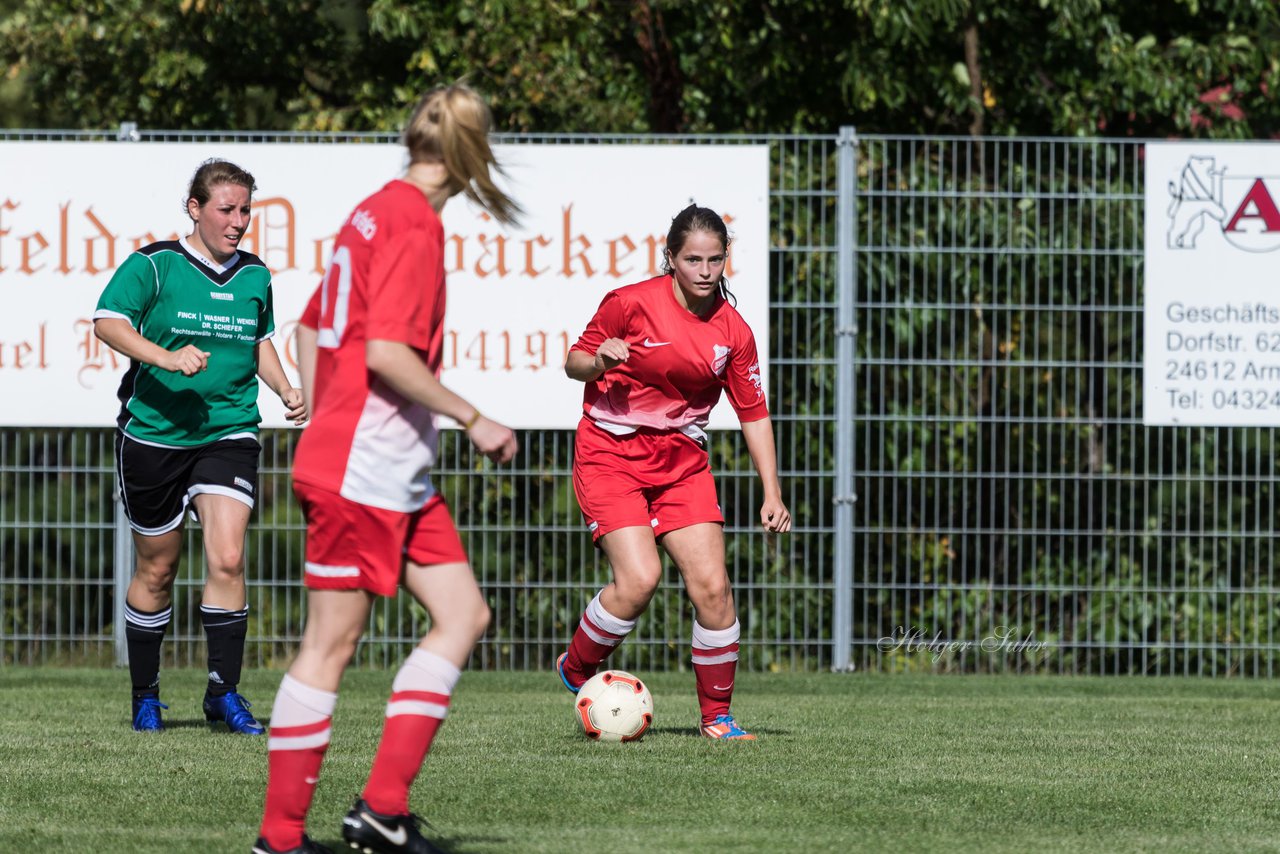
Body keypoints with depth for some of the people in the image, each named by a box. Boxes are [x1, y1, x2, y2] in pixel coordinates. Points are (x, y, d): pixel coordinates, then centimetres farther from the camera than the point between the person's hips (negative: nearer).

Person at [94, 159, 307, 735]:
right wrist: (167, 358, -33)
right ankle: (145, 697, 24)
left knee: (227, 560, -15)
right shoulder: (154, 265, -7)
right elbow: (107, 322, -20)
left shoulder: (254, 275, 8)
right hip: (153, 433, -3)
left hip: (229, 433, 3)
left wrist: (285, 390, 8)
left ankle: (224, 693, -7)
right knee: (156, 570, 7)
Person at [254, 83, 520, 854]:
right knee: (332, 642, -5)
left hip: (398, 478, 10)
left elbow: (312, 329, 21)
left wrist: (323, 429, 23)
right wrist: (473, 420, -15)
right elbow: (387, 352, -22)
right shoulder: (416, 223, -14)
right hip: (366, 470, -10)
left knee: (464, 614, 6)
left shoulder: (377, 214, 15)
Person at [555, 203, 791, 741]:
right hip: (610, 454, -4)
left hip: (681, 461, 4)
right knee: (639, 579, -21)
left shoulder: (732, 331, 0)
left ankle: (716, 716, 6)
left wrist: (772, 494, 2)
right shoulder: (631, 304, -11)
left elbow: (753, 413, 7)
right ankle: (575, 668, 6)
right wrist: (598, 363, -24)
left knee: (711, 586, -8)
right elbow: (574, 364, 0)